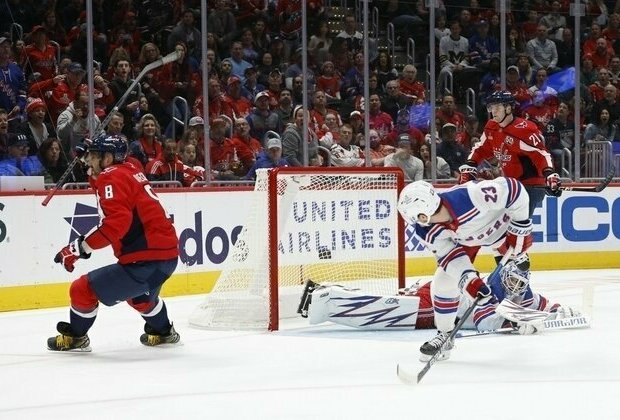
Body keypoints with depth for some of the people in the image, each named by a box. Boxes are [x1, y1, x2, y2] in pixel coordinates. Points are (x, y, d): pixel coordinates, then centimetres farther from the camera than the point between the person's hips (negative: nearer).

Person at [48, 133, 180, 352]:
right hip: (168, 252, 10)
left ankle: (75, 336, 18)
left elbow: (117, 222, -24)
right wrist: (93, 173, 18)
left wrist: (80, 247, -21)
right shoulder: (129, 171, 14)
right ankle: (163, 332, 55)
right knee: (138, 294, 39)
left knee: (83, 290, -2)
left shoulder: (112, 177, -12)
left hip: (146, 258, -10)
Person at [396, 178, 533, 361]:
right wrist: (469, 280, -36)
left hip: (500, 219, -3)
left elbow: (513, 188, -37)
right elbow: (449, 256, -20)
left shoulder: (471, 196, -47)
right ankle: (444, 335, 15)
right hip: (464, 238, 3)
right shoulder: (426, 231, -28)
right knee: (443, 282, -2)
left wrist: (519, 228, -27)